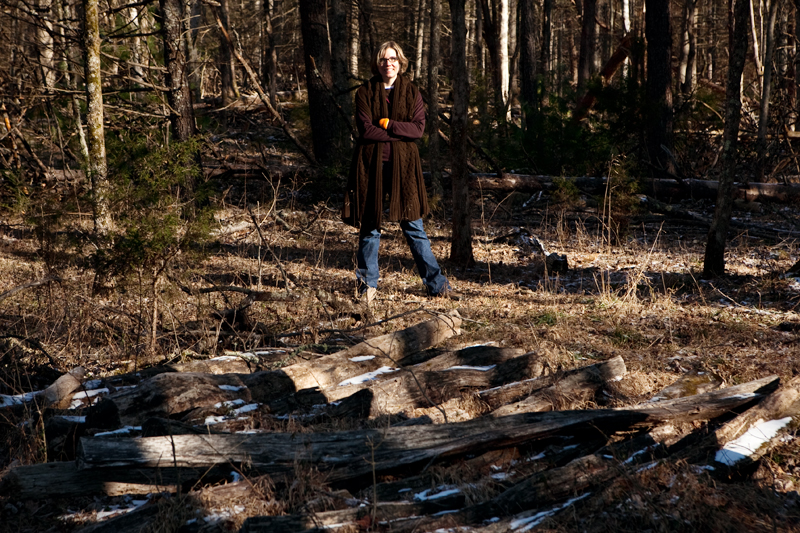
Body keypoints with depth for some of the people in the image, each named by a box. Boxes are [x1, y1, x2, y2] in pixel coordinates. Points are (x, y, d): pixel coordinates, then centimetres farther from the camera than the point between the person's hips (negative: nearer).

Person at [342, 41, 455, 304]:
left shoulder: (411, 92, 7)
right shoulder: (365, 92, 3)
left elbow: (418, 128, -4)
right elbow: (366, 129, -9)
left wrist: (387, 124, -13)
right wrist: (400, 132, -10)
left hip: (402, 164, 1)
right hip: (372, 164, 0)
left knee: (413, 226, 1)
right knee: (370, 225, 3)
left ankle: (436, 284, 6)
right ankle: (368, 284, 14)